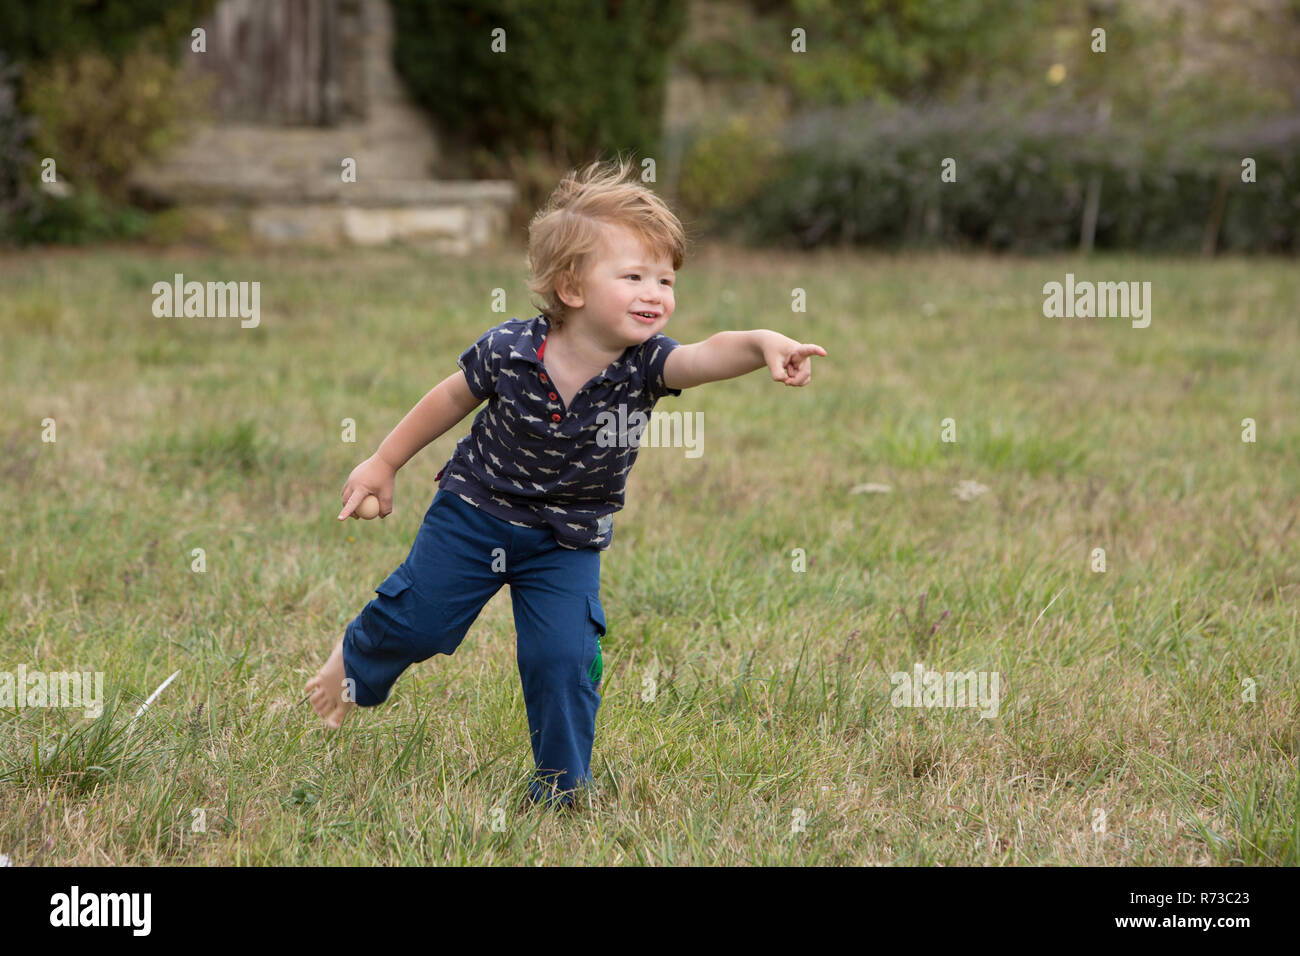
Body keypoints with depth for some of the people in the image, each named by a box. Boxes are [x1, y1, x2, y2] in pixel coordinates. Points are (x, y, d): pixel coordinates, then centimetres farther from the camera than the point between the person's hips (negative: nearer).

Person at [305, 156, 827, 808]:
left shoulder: (643, 365, -23)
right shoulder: (509, 349, -23)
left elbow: (708, 356, -44)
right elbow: (456, 396, -3)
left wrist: (763, 344, -66)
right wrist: (384, 463, 6)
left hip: (566, 543, 1)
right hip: (475, 511, 0)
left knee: (563, 657, -10)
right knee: (416, 621, 8)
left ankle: (561, 785, 11)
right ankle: (354, 662, 43)